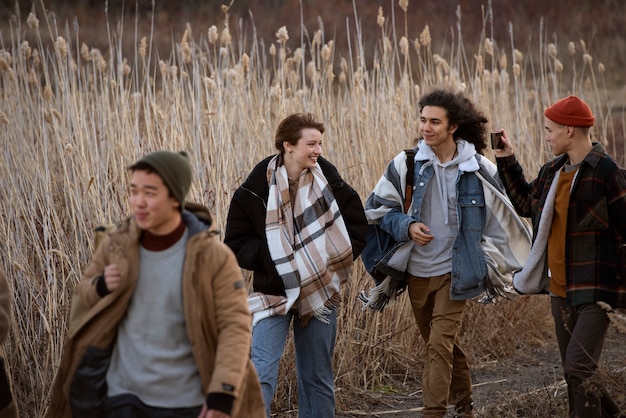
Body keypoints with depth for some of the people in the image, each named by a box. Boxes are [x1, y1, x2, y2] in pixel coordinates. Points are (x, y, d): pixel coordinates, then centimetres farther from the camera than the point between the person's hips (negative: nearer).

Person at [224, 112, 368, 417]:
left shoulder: (328, 180, -3)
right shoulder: (256, 189, -11)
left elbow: (357, 223, 7)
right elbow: (236, 246, -5)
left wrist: (337, 259, -5)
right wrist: (271, 256, -18)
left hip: (320, 294, 3)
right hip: (274, 294, -3)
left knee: (318, 378, 11)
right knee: (262, 374, -14)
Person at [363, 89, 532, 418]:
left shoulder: (479, 170, -6)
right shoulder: (406, 164, -3)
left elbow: (504, 216, 8)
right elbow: (376, 208, 4)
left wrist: (493, 264, 5)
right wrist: (406, 226, -14)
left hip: (455, 272, -3)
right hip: (416, 271, 3)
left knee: (440, 345, -14)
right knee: (442, 345, 16)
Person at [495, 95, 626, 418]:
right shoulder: (553, 171, 10)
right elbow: (525, 203, 26)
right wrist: (507, 161, 20)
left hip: (595, 291, -8)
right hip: (561, 290, 8)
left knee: (579, 368, -17)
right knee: (574, 373, 13)